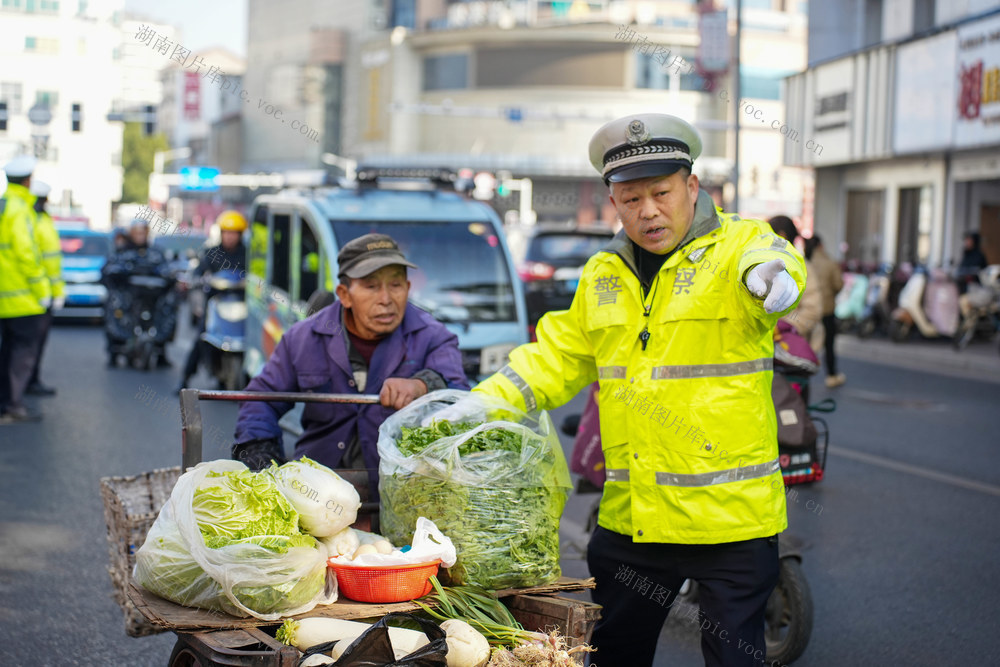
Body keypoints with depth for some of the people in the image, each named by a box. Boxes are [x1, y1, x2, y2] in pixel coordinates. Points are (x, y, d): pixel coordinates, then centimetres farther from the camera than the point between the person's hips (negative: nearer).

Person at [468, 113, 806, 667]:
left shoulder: (737, 244, -7)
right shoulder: (602, 275, 11)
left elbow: (768, 257, -30)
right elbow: (559, 356, 16)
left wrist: (768, 270, -55)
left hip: (730, 514, -5)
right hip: (630, 514, 5)